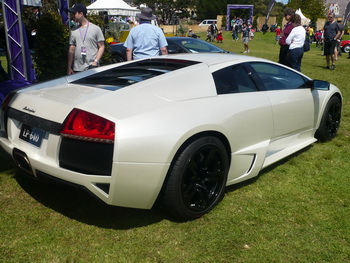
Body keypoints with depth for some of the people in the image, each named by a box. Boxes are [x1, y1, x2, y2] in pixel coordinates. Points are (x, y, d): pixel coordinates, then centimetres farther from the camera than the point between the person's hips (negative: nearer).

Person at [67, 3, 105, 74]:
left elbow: (101, 47, 0)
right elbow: (71, 50, 12)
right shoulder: (74, 31, 12)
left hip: (92, 68, -4)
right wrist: (69, 67, 7)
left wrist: (96, 61, -13)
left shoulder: (96, 29, 2)